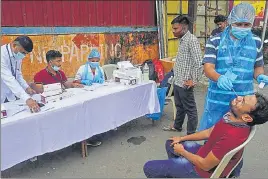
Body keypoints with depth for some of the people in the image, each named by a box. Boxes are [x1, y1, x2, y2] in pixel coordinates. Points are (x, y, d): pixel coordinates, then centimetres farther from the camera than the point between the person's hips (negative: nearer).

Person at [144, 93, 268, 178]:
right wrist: (182, 138, 10)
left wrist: (182, 151, -10)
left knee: (149, 167, -6)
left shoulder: (232, 136, -39)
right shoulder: (233, 117, -11)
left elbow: (205, 165, -27)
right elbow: (209, 132, 6)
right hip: (207, 153, 9)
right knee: (170, 143, 24)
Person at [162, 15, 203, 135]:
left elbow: (198, 62, -22)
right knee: (179, 106, 23)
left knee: (190, 109, 5)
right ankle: (177, 126, 41)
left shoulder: (192, 40, -17)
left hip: (185, 83, -9)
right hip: (177, 81, 9)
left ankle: (191, 134, 17)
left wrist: (194, 80, -19)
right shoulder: (182, 40, 11)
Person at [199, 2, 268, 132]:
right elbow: (208, 68, -13)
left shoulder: (256, 42, 6)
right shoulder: (215, 41, -4)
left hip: (244, 100, 2)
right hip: (217, 99, -2)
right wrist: (219, 78, -34)